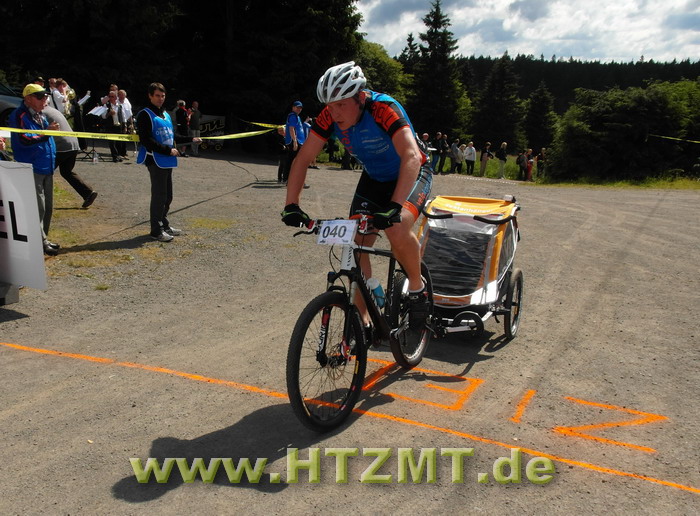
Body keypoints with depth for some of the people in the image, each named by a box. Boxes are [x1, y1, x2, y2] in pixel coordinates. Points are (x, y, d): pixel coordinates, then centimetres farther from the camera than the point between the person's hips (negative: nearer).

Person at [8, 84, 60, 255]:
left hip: (46, 167, 9)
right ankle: (41, 242, -3)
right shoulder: (19, 116, -11)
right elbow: (24, 139, -22)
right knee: (38, 207, -9)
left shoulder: (41, 115, 16)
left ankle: (44, 239, 24)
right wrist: (46, 133, -30)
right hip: (32, 169, -9)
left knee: (48, 206, 14)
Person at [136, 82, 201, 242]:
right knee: (159, 196, -7)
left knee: (167, 196, 14)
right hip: (155, 161, -9)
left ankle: (164, 225, 27)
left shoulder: (165, 114, 20)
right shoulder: (145, 115, -8)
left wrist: (191, 139, 19)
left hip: (167, 161, 9)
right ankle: (156, 230, 1)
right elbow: (146, 141, -16)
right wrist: (168, 150, -18)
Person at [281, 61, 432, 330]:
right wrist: (291, 206, -26)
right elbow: (303, 158, -15)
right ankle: (363, 319, 10)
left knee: (397, 230, -33)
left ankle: (417, 288, -5)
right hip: (373, 178, 5)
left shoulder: (384, 109, -32)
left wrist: (394, 207, -56)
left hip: (411, 174, -5)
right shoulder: (330, 116, -17)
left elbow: (411, 156, -44)